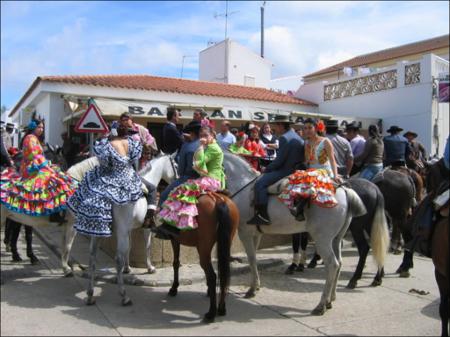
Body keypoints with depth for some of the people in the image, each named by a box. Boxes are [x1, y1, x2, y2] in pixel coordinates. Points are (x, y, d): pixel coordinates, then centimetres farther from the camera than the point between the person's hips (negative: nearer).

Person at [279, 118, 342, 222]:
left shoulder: (325, 142, -2)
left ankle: (299, 209, -44)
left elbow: (332, 160, -9)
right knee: (298, 178, -26)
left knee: (309, 179, -36)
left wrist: (335, 175, -22)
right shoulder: (306, 143, 15)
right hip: (310, 172, 5)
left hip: (324, 172, -5)